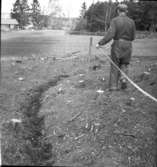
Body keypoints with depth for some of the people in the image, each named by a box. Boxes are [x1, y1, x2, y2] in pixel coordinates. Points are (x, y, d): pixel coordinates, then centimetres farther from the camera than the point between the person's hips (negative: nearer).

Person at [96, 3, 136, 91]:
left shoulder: (115, 20, -8)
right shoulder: (131, 21, 1)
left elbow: (110, 34, -18)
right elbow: (133, 37, 5)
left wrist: (100, 43, -13)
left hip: (117, 45, -2)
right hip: (128, 45, 2)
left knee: (115, 66, 9)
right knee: (124, 65, 19)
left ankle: (114, 85, 9)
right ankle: (123, 78, -5)